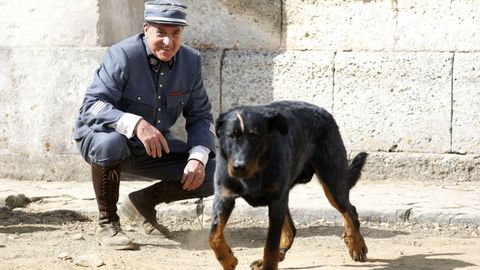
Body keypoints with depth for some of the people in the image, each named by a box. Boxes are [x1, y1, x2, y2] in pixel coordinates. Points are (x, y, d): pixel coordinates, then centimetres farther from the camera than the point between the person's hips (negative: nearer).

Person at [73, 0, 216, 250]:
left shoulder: (191, 62, -5)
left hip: (154, 146, 5)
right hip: (100, 136, -5)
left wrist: (198, 158, -18)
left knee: (213, 174, -12)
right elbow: (91, 107, -30)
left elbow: (200, 117, 2)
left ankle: (144, 201, 11)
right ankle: (106, 223, -18)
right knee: (111, 143, -42)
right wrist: (136, 123, -46)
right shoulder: (123, 56, -22)